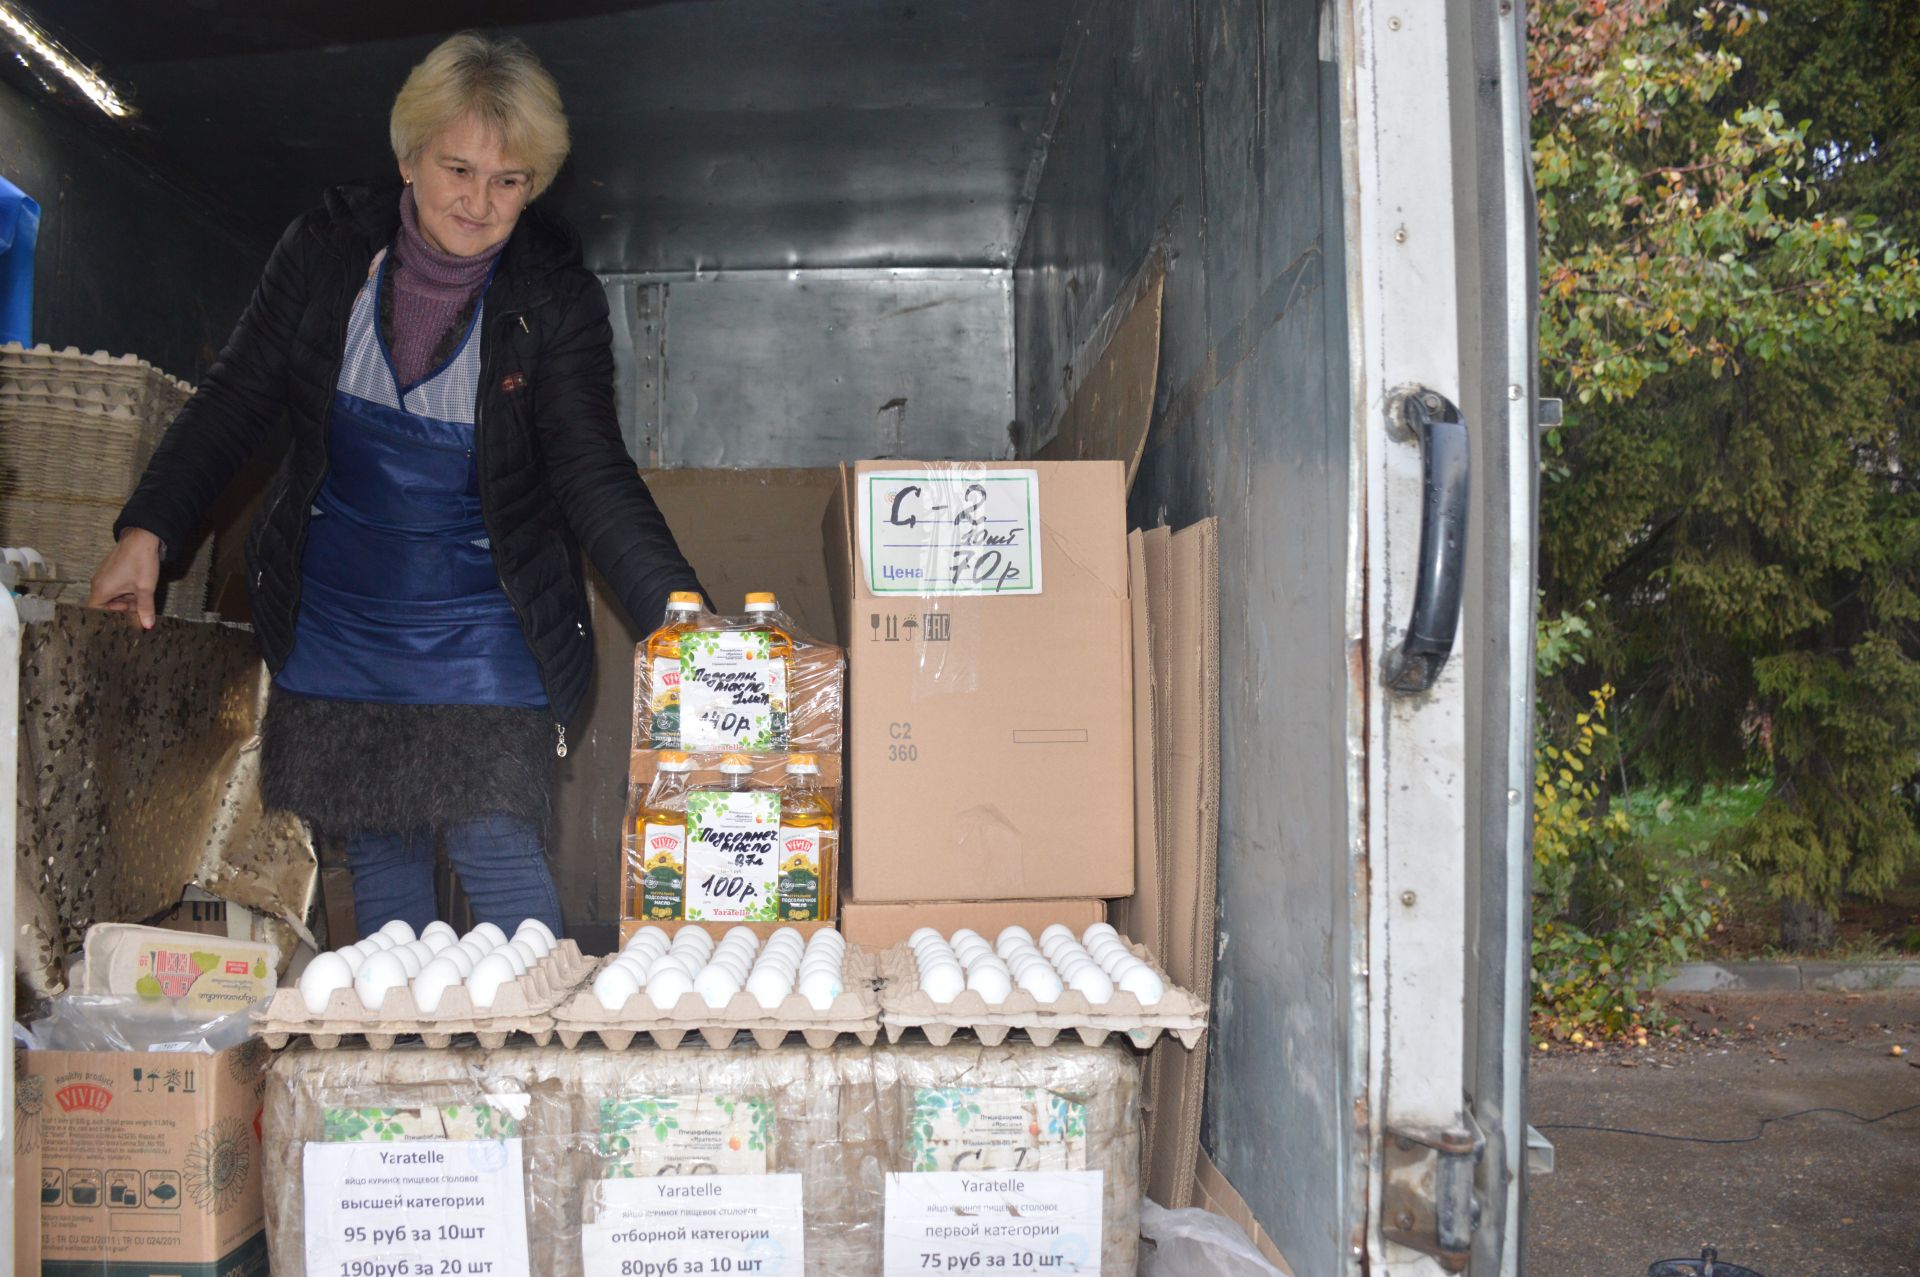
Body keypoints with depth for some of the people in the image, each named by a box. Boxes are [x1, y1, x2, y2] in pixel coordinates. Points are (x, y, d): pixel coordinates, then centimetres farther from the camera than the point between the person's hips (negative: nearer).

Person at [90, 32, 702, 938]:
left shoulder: (555, 296, -10)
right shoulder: (329, 249, -4)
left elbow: (591, 471, -16)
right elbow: (237, 397, 3)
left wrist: (679, 613, -30)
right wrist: (148, 530, -5)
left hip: (482, 633, -2)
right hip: (336, 620, 3)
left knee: (498, 845, -10)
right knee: (376, 854, 9)